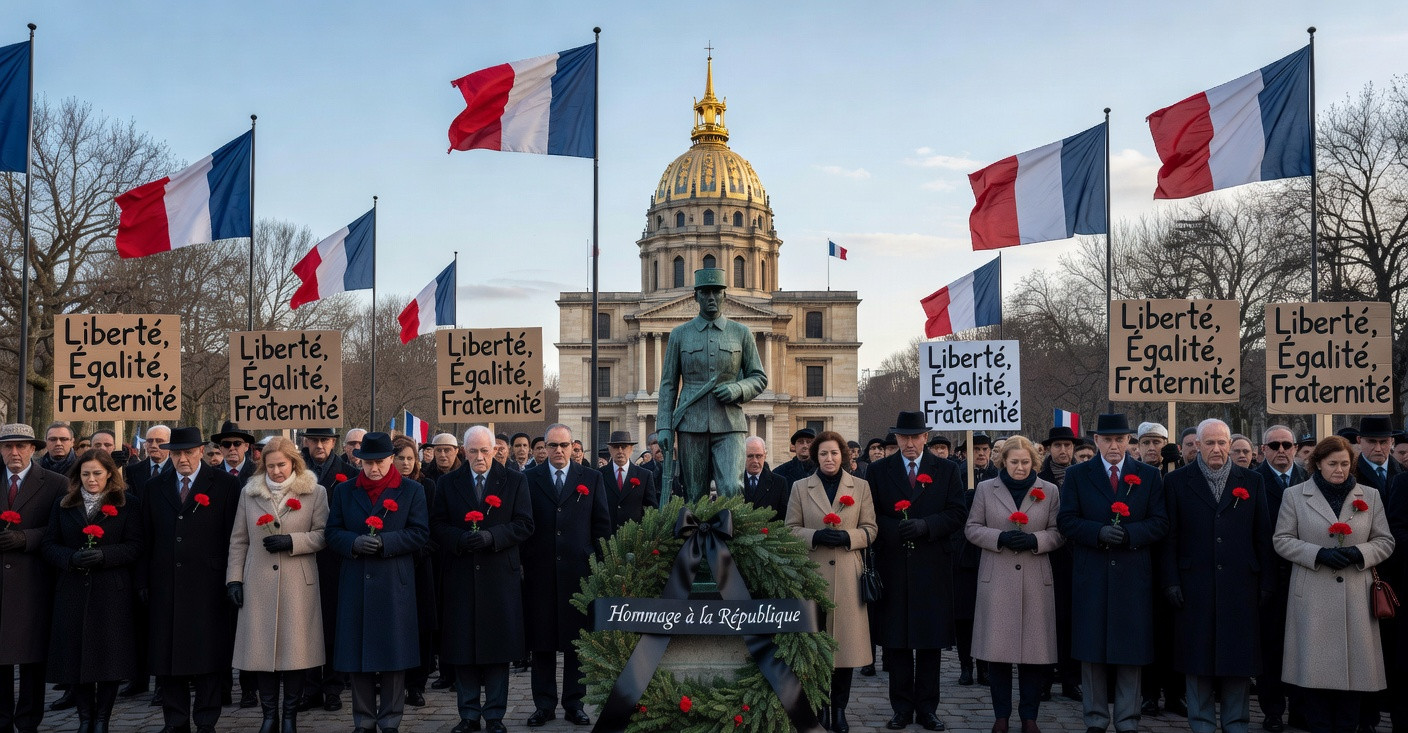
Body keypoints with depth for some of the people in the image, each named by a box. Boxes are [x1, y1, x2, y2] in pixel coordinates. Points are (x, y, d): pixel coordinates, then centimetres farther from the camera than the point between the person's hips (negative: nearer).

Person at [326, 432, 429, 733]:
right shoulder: (344, 491, 10)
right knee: (357, 653, 6)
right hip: (355, 584, 2)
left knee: (393, 654, 2)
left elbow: (419, 533, -3)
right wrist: (354, 543, -15)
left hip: (395, 584, -2)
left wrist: (385, 542, -16)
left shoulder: (412, 491, 4)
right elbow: (333, 532, 5)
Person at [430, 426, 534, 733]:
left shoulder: (515, 481, 4)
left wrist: (491, 536, -17)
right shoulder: (449, 484, 9)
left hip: (500, 576, -1)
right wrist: (460, 539, -15)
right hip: (460, 577, 1)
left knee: (498, 648, 4)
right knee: (462, 647, 4)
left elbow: (524, 524, -2)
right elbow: (437, 526, 4)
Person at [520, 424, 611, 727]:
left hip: (579, 571, 0)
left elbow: (602, 525, 7)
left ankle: (574, 703, 15)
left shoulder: (591, 479, 7)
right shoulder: (528, 478, 6)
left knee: (577, 639, 5)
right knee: (541, 640, 5)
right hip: (539, 571, 0)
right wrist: (520, 562, 0)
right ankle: (544, 704, 15)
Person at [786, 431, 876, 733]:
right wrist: (816, 535, -14)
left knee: (846, 637, 0)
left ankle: (839, 708, 11)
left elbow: (870, 529, 6)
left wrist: (847, 536, -13)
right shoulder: (800, 487, 8)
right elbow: (792, 529, 5)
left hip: (848, 574, 0)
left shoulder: (860, 487, 9)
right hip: (812, 573, 0)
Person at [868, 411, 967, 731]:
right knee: (895, 641, 3)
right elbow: (870, 515, 3)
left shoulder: (946, 470, 7)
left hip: (932, 567, 0)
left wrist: (925, 525, -15)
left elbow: (957, 514, 0)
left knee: (930, 641, 5)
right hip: (892, 567, 0)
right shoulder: (878, 471, 7)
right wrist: (893, 529, -16)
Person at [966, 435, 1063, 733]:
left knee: (1034, 650, 1)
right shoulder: (985, 489, 7)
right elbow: (972, 528, 4)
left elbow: (1058, 532, 6)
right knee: (997, 649, 2)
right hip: (996, 579, 0)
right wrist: (1000, 537, -13)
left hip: (1036, 580, 0)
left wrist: (1035, 540, -14)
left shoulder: (1049, 491, 7)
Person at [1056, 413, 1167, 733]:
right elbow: (1066, 521, 0)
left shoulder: (1149, 476, 7)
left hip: (1134, 575, 0)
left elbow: (1160, 523, 1)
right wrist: (1098, 532, -17)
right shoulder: (1077, 475, 6)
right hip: (1091, 575, 0)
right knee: (1092, 650, 4)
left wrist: (1128, 534, -16)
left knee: (1131, 650, 4)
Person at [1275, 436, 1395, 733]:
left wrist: (1358, 553, -11)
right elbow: (1282, 540, 1)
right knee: (1315, 669, 0)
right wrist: (1318, 554, -14)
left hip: (1356, 597, 2)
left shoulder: (1370, 496, 10)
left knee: (1354, 665, 3)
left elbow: (1385, 541, 9)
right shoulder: (1295, 495, 4)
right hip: (1313, 597, -1)